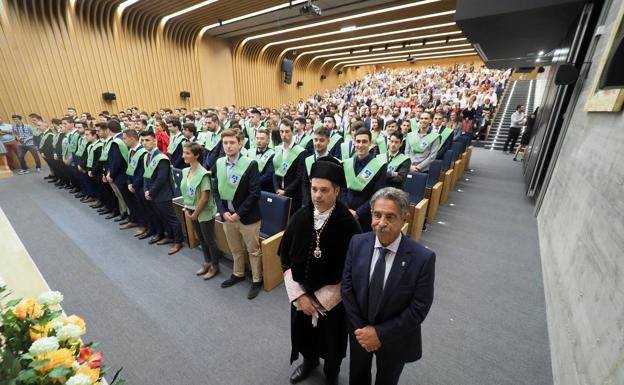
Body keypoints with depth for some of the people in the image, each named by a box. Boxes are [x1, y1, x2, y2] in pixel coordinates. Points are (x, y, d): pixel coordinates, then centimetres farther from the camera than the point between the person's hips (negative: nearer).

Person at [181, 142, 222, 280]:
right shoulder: (185, 171, 2)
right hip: (192, 212, 7)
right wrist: (186, 209, 2)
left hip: (204, 213, -7)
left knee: (209, 240, 7)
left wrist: (195, 214, -14)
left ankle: (215, 266, 25)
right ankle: (207, 262, 38)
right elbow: (186, 192, 10)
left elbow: (204, 197, -21)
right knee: (201, 239, 20)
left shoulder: (203, 174, -21)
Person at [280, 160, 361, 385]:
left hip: (332, 299, -3)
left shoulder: (348, 224, -22)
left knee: (330, 339, 20)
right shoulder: (300, 217, -12)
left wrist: (321, 300, -11)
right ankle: (309, 361, 58)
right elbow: (285, 259, -4)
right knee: (303, 331, 25)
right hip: (301, 295, 3)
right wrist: (299, 295, -9)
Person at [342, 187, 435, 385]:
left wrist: (380, 333, -18)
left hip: (395, 338, -2)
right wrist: (360, 328, -13)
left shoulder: (423, 258, -26)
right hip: (359, 331, 2)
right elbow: (347, 287, -11)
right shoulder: (357, 243, -18)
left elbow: (419, 309, -20)